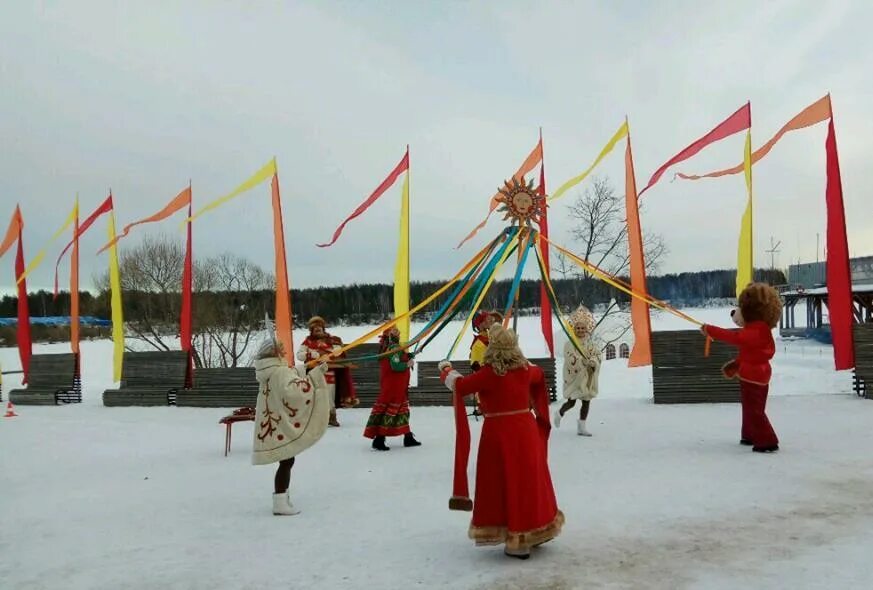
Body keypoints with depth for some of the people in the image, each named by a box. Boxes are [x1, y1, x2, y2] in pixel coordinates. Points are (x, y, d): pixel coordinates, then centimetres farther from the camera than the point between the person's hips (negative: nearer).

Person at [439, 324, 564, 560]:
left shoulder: (488, 374, -17)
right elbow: (538, 375, 24)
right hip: (526, 429, 6)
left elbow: (458, 385, -8)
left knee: (506, 483, 4)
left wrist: (446, 369, 11)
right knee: (530, 480, 17)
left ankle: (518, 542, 9)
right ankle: (538, 530, 32)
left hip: (498, 434, -6)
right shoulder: (526, 369, 1)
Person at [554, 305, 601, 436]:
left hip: (587, 377, 5)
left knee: (586, 401, 5)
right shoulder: (570, 343, -8)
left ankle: (581, 426, 14)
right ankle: (559, 413, 28)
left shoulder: (591, 343, 6)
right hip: (574, 376, -5)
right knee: (571, 402, -3)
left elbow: (597, 356, -1)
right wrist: (585, 361, -27)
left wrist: (593, 362, -22)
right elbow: (571, 359, -18)